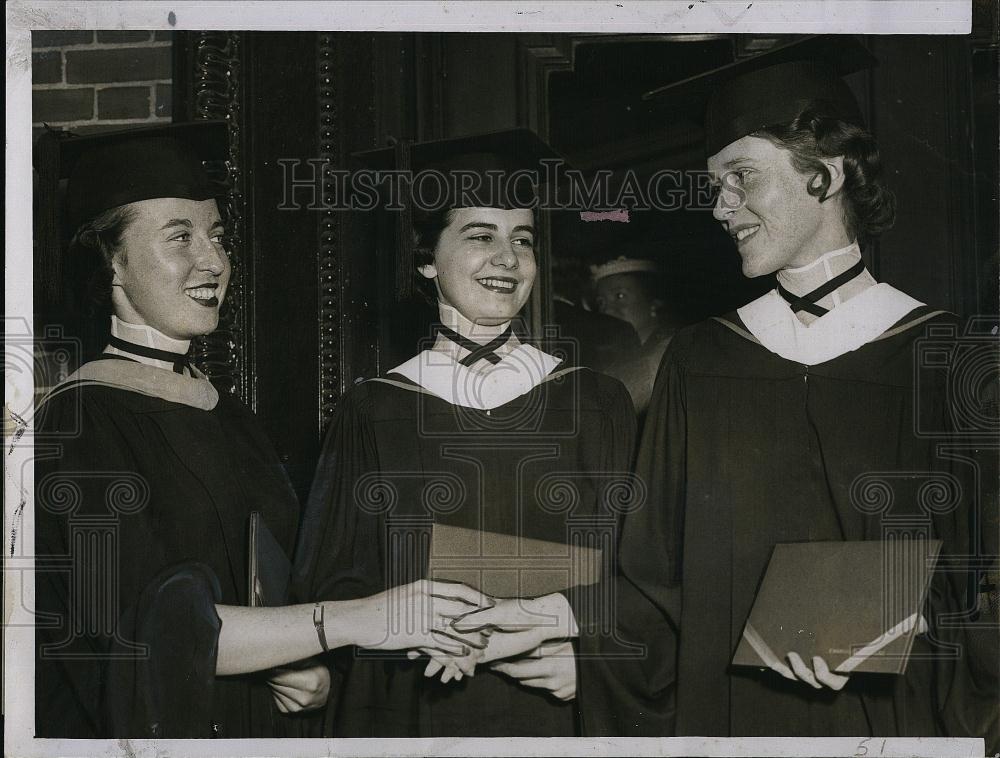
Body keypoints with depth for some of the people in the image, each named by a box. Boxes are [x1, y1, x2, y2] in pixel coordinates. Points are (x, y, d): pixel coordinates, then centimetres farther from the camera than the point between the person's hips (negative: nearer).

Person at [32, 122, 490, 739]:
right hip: (137, 732, -6)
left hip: (254, 731, 7)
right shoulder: (79, 421, -15)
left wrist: (309, 675, -8)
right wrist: (351, 620, -27)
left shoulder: (230, 417, 6)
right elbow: (141, 626, -24)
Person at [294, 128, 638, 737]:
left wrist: (576, 639, -20)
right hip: (415, 716, 0)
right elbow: (336, 591, -4)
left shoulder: (597, 405, 2)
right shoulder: (374, 412, -1)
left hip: (557, 719, 1)